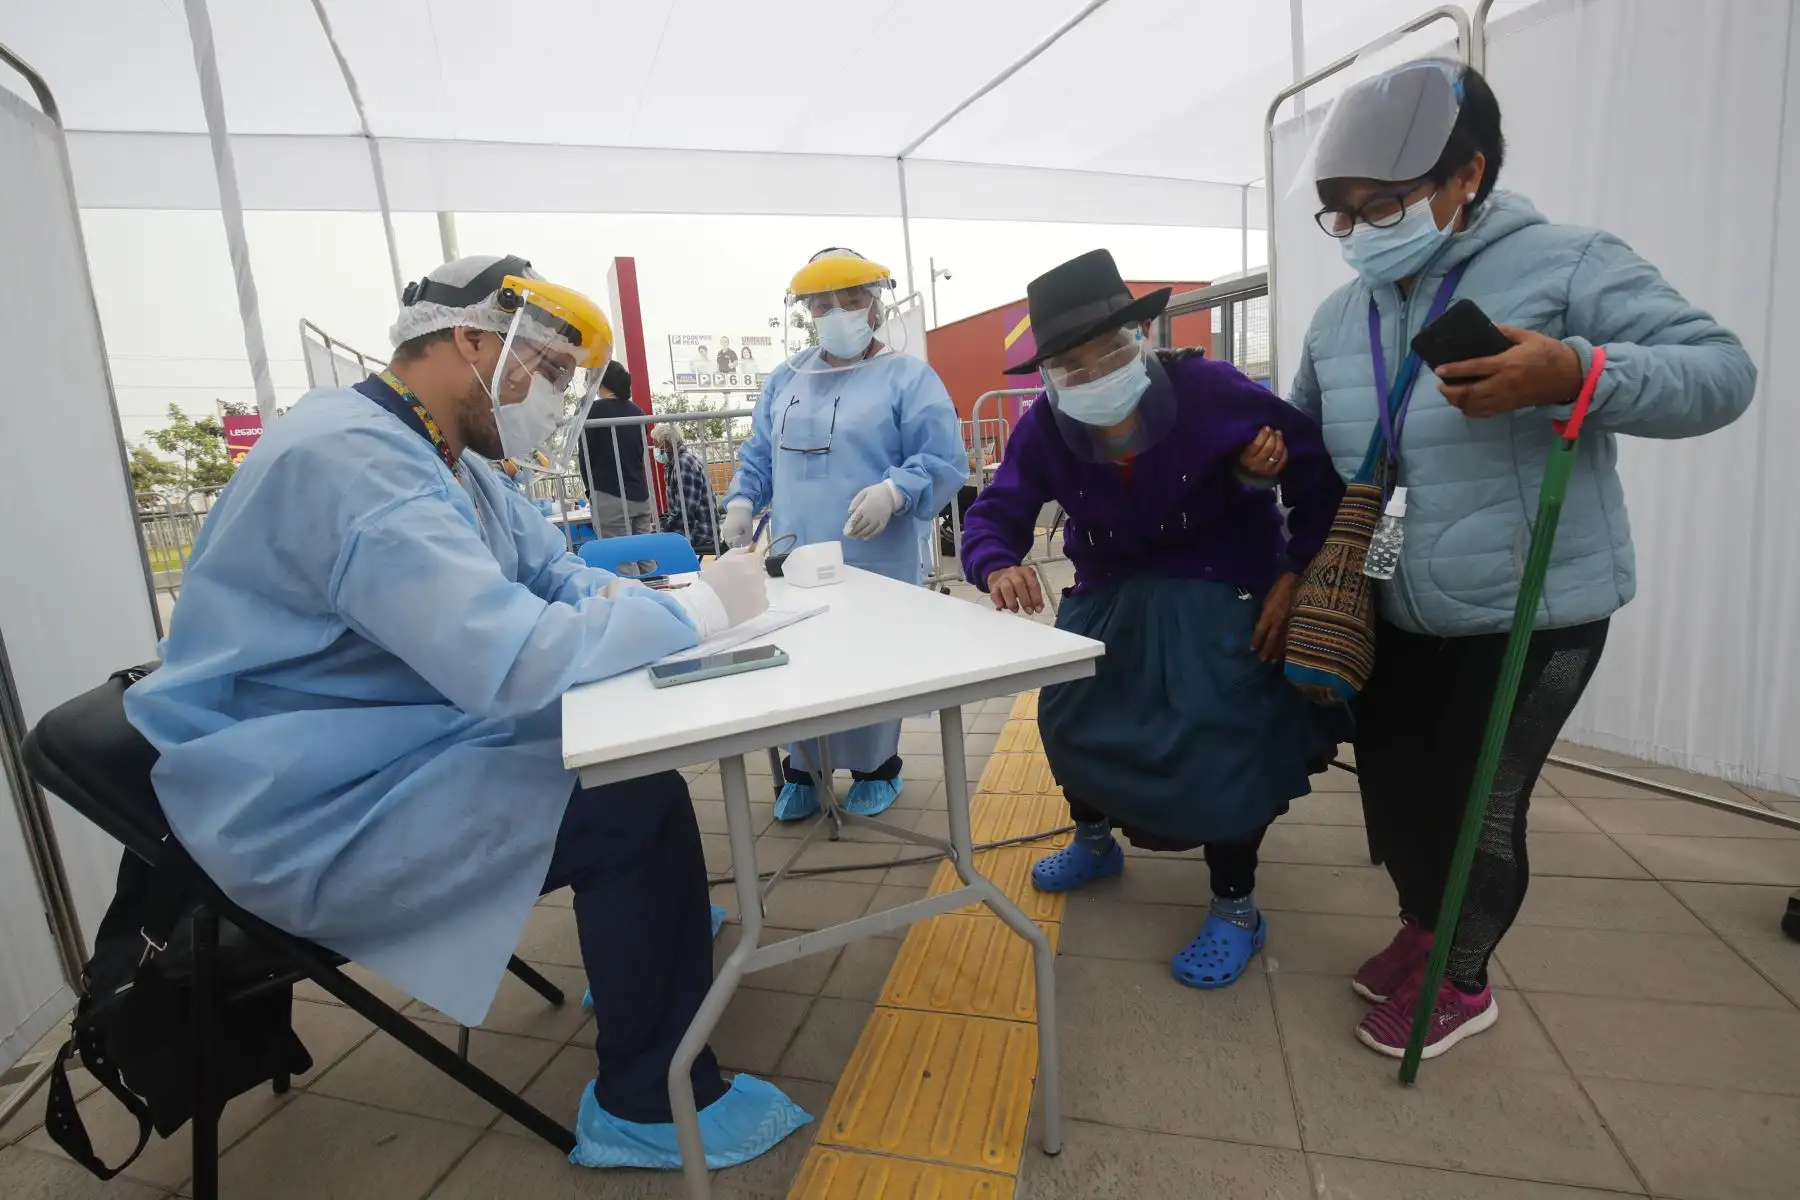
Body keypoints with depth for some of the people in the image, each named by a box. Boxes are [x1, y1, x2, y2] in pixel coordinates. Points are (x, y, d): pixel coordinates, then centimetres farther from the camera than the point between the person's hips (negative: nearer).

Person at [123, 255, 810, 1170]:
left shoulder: (442, 454, 8)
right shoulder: (353, 456, -26)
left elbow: (556, 574, 11)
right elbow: (508, 660, -36)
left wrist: (626, 599, -11)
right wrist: (700, 608, -26)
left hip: (404, 743, 10)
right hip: (311, 805, -10)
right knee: (637, 804, -20)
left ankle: (651, 936, 30)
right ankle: (651, 1106, -1)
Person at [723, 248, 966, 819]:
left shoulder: (908, 377, -1)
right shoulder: (786, 379, 15)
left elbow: (944, 461, -8)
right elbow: (758, 455, 21)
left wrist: (895, 492, -25)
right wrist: (742, 500, 4)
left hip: (874, 563, -4)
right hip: (794, 561, 5)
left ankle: (876, 769, 27)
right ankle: (802, 770, 28)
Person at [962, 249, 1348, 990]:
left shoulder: (1211, 392, -25)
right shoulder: (1043, 429, -17)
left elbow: (1323, 473, -14)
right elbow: (993, 515, -17)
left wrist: (1293, 577, -15)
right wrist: (998, 566, -41)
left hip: (1219, 597, -4)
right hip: (1109, 595, 4)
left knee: (1220, 741, -12)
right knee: (1068, 718, 9)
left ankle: (1236, 907, 15)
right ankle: (1095, 842, 41)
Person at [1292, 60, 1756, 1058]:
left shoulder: (1564, 264, -11)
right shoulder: (1337, 318, 6)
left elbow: (1722, 371, -13)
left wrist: (1573, 375, -32)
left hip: (1531, 614, -5)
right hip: (1390, 618, 6)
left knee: (1477, 807, 5)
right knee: (1393, 790, 17)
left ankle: (1461, 983, 32)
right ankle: (1422, 927, 45)